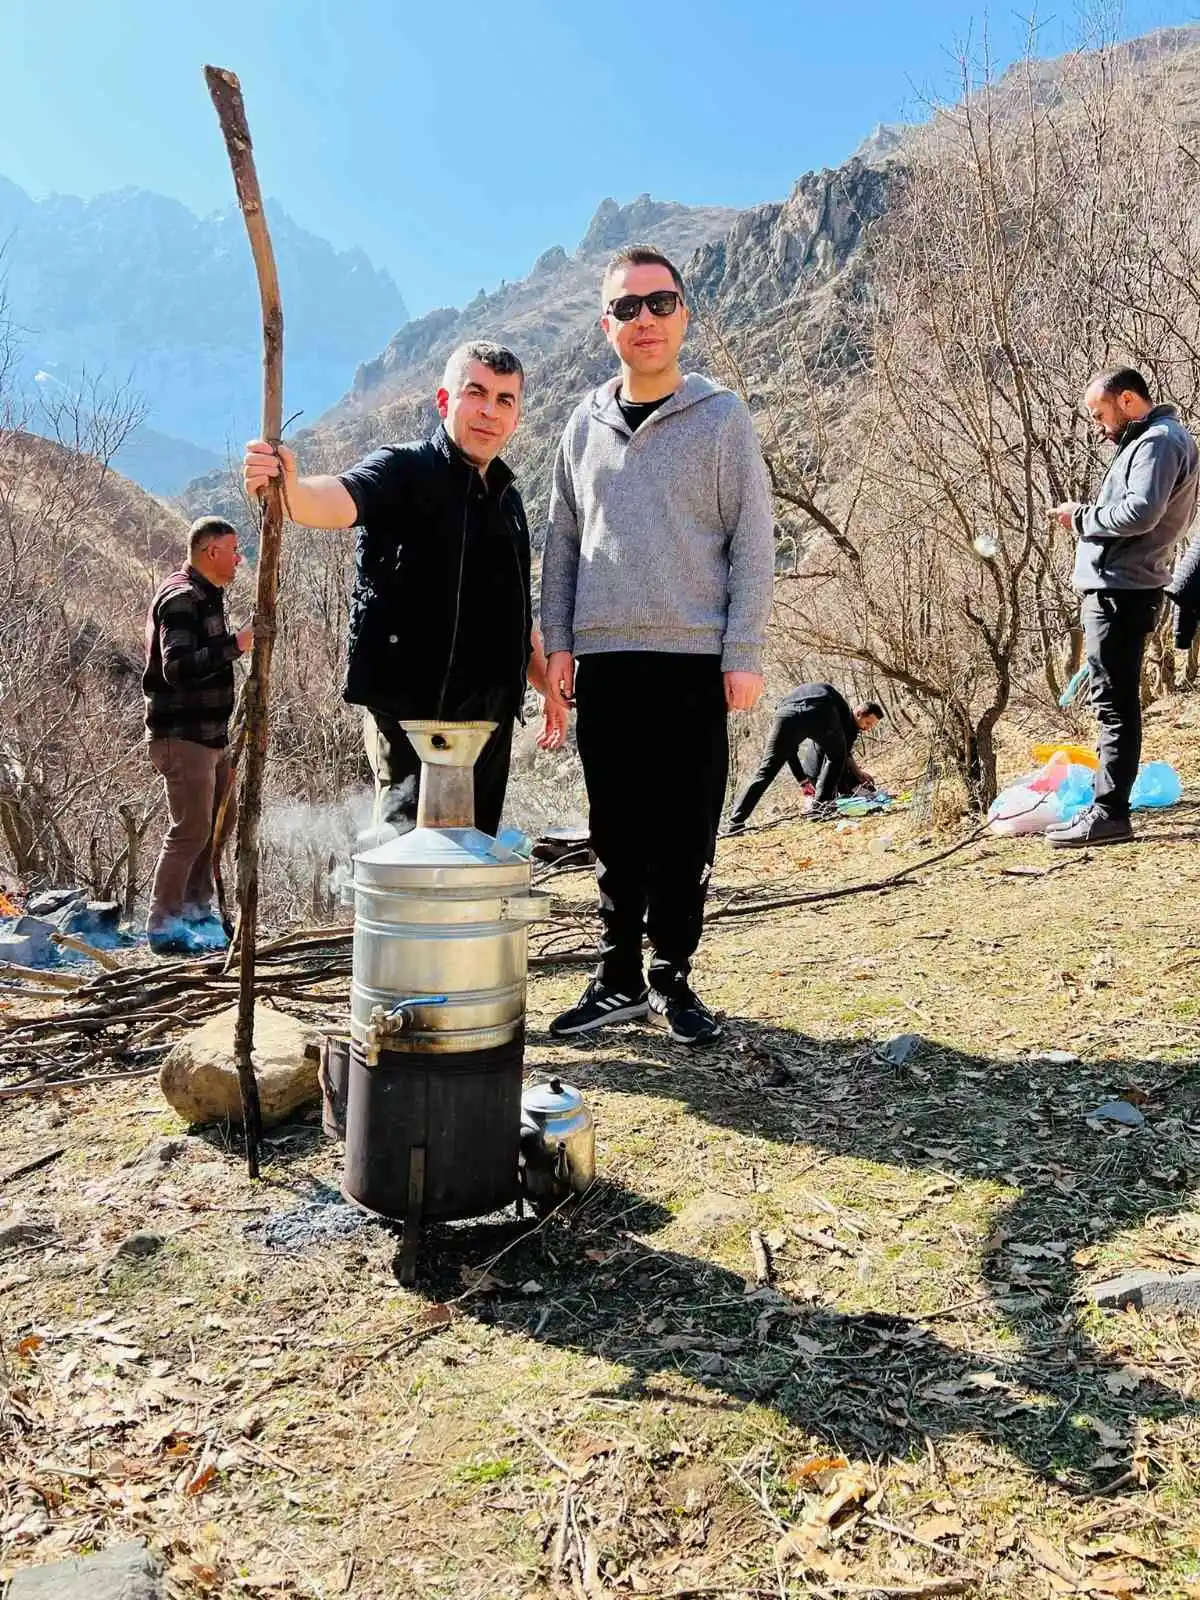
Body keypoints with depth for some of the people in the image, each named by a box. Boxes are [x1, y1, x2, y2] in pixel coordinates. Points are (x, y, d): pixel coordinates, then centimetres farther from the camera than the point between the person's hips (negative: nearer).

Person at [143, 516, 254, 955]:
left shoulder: (205, 596, 16)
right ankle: (163, 925, 3)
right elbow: (177, 668, -27)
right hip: (182, 736, -10)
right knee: (190, 830, -8)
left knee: (216, 823, 16)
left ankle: (196, 909, 29)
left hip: (211, 734, 10)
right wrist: (236, 644, -30)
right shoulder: (180, 598, -16)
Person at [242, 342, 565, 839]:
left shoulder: (506, 496, 18)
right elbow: (342, 499, -27)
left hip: (490, 713, 7)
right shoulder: (405, 470, -4)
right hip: (411, 706, -7)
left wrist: (548, 686, 28)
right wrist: (289, 489, -48)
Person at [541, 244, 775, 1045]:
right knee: (617, 832, 7)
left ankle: (672, 979, 16)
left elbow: (753, 542, -2)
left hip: (694, 658, -3)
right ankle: (619, 979, 18)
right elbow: (563, 541, 15)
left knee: (686, 832, 2)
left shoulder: (721, 416, 2)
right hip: (603, 658, 3)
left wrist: (744, 654, -9)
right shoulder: (587, 424, 13)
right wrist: (558, 642, 6)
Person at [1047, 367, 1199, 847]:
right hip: (1117, 588, 11)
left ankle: (1108, 814, -9)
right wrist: (1087, 518, 9)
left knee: (1115, 702, -10)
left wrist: (1082, 517, -9)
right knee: (1115, 703, 11)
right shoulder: (1151, 442, 23)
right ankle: (1106, 807, 17)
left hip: (1120, 589, -11)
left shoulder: (1159, 441, -10)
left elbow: (1140, 512, -23)